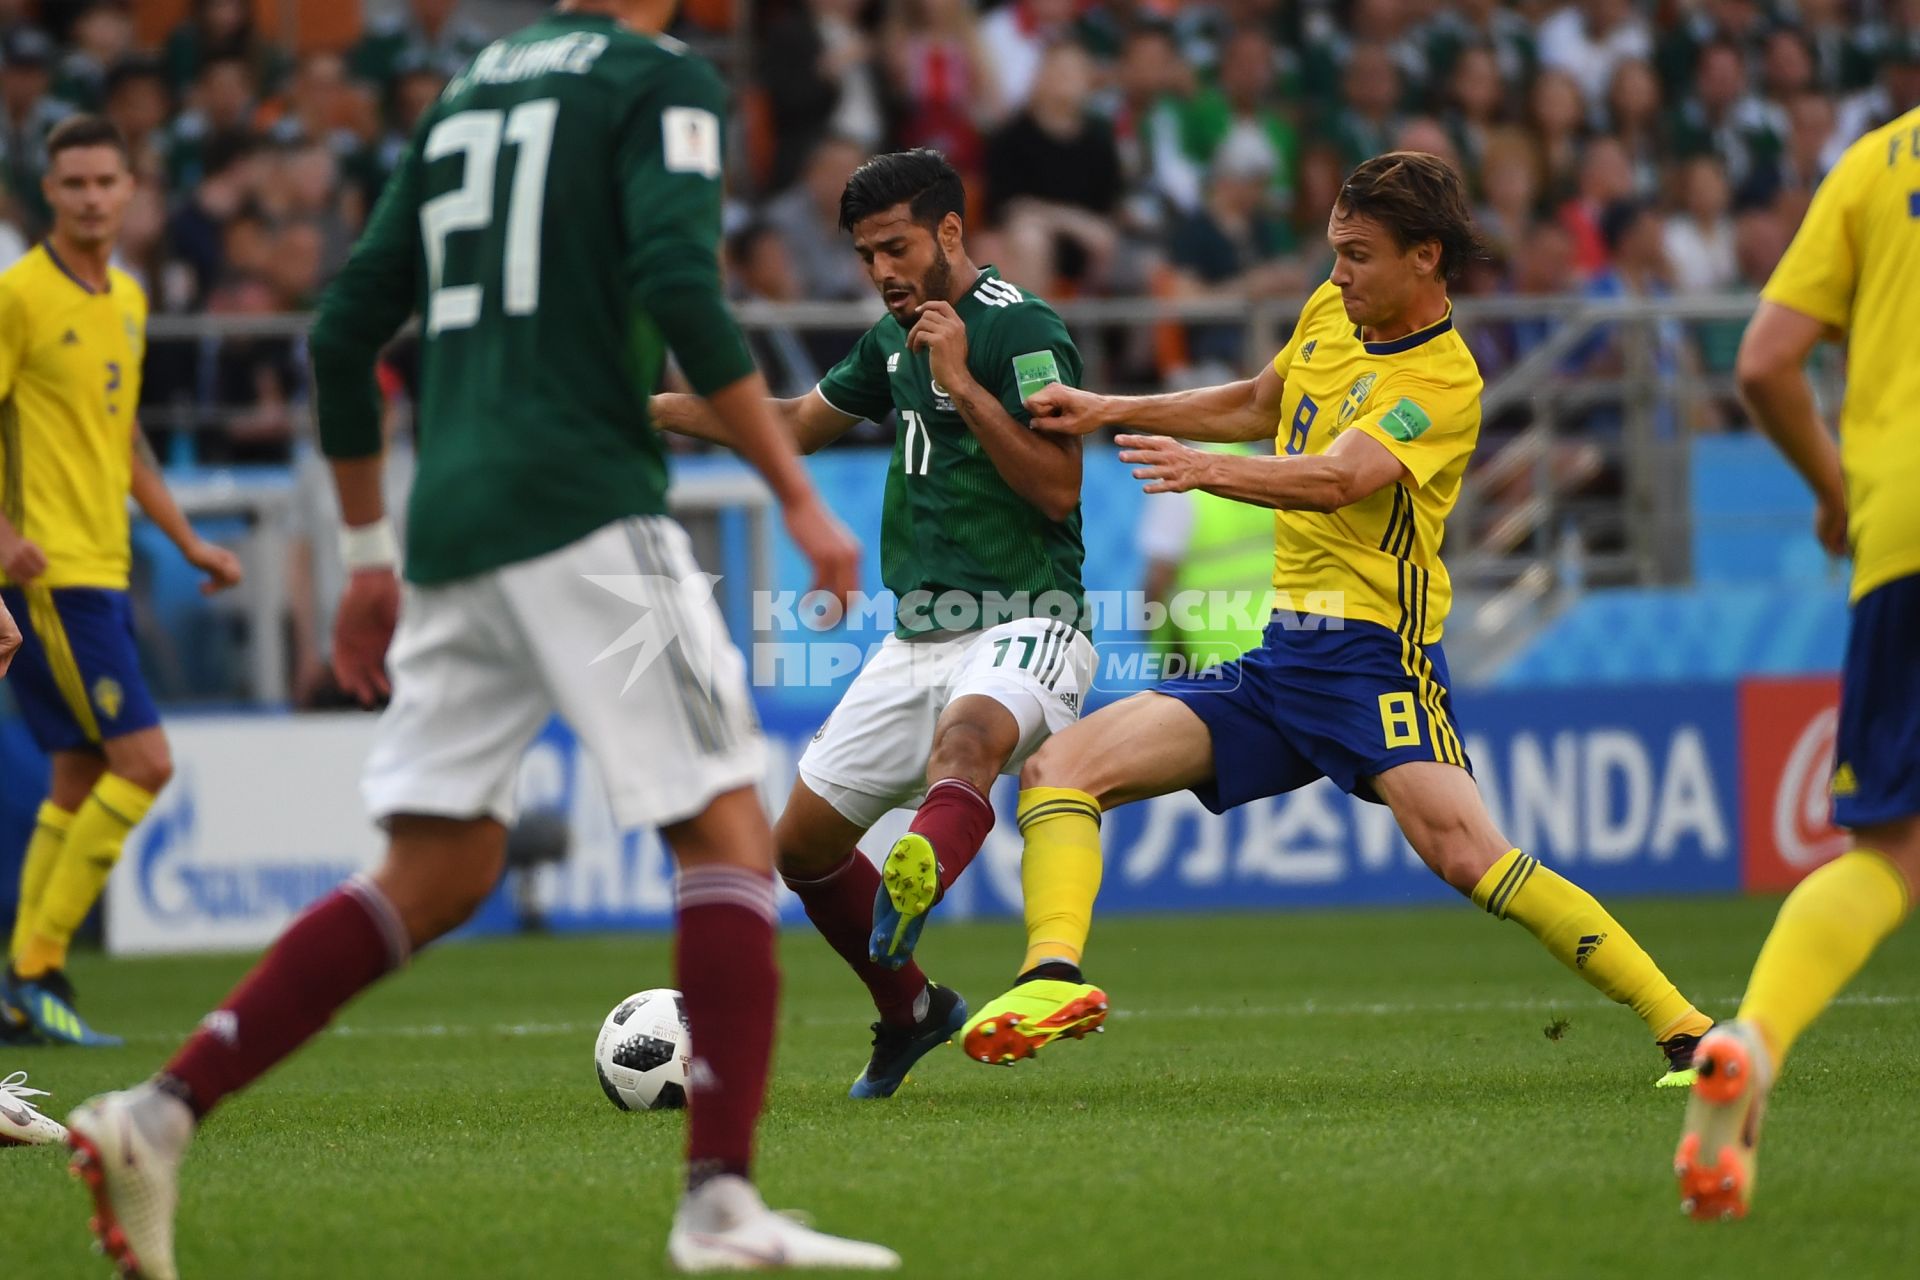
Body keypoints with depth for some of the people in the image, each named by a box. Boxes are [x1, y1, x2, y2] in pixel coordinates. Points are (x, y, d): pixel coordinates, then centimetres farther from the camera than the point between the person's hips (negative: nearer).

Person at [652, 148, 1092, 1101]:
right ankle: (910, 1010, 31)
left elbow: (1058, 487, -19)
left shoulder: (1022, 328, -10)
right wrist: (661, 409, 23)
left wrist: (961, 382, -24)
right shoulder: (895, 336, 14)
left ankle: (913, 894, -71)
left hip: (1024, 623, -8)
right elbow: (797, 426, 30)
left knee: (969, 736, -41)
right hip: (918, 637, 8)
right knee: (802, 843, 9)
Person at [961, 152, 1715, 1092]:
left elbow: (1338, 479, -30)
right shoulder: (1331, 313, 11)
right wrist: (1109, 412, 24)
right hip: (1282, 655, 8)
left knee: (1466, 854, -28)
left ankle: (1684, 1032, -23)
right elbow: (1257, 405, 31)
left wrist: (1210, 470, -47)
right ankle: (1054, 976, -22)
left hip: (1373, 654, -8)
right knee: (1062, 767, -4)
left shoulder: (1444, 381, -13)